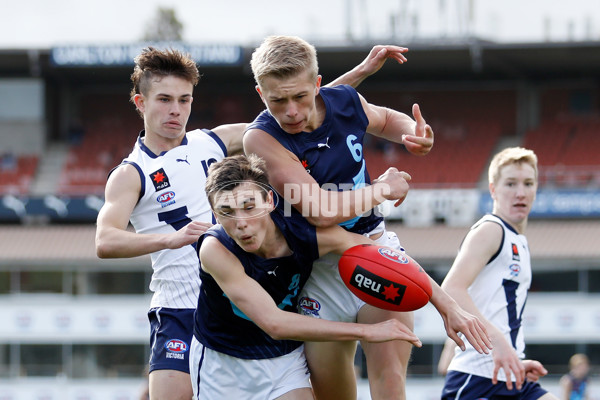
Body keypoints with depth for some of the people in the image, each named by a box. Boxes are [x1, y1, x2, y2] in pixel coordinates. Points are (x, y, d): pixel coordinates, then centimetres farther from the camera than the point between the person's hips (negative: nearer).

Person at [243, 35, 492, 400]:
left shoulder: (344, 102, -6)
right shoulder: (262, 139, -21)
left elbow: (384, 119, 21)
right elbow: (319, 211, -29)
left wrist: (415, 134, -2)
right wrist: (383, 189, -14)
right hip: (319, 270, -2)